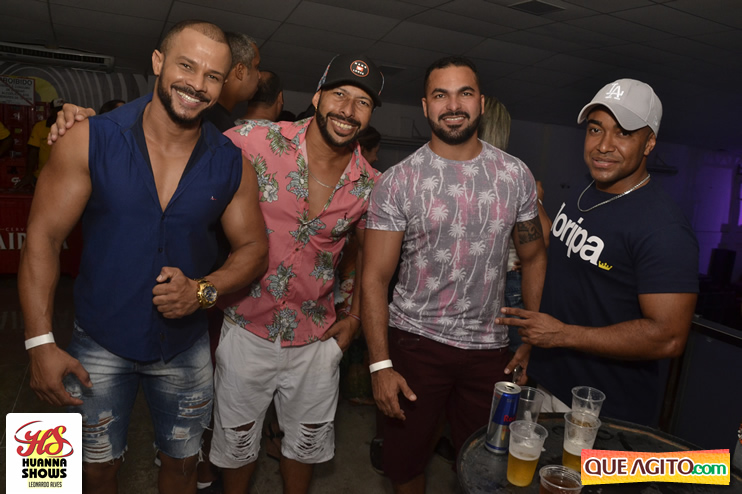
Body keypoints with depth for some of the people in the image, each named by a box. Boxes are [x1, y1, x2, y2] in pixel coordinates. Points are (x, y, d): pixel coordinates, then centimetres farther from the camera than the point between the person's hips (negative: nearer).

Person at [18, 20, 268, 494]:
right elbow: (43, 237, -9)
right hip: (99, 344, -1)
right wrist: (40, 342, -13)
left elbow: (254, 247, -1)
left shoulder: (232, 164, -7)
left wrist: (203, 291, -19)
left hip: (186, 347, 2)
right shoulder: (90, 141, -12)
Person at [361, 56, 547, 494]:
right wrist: (380, 364, -12)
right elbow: (375, 277, -7)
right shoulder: (398, 181, -7)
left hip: (489, 347, 2)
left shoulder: (516, 175, 1)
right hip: (415, 341, -1)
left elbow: (533, 258, 9)